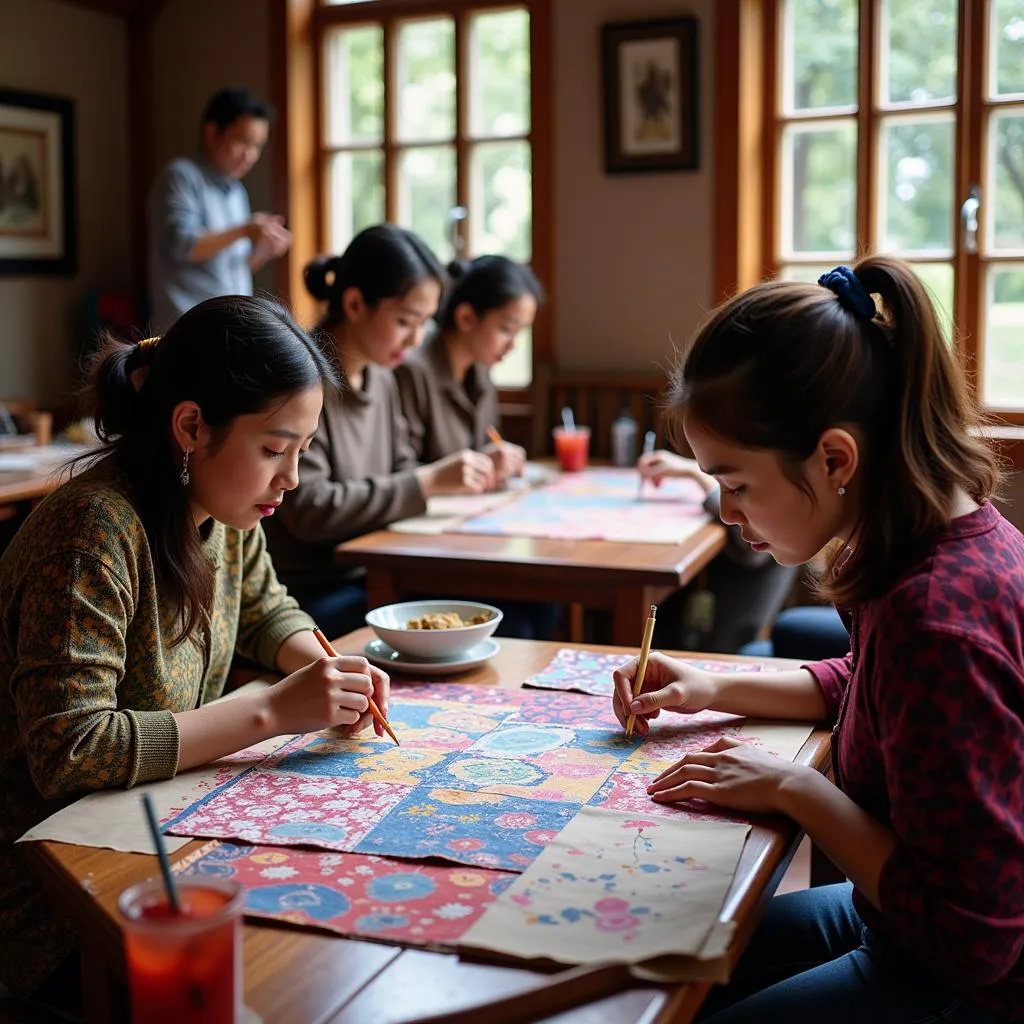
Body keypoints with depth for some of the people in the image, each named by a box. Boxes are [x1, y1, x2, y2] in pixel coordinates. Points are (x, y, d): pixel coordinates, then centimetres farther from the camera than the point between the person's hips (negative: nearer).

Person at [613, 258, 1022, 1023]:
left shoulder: (937, 615, -34)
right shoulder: (961, 533, -4)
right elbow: (864, 683, 17)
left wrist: (795, 789, -21)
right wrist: (715, 690, 4)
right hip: (919, 924, 9)